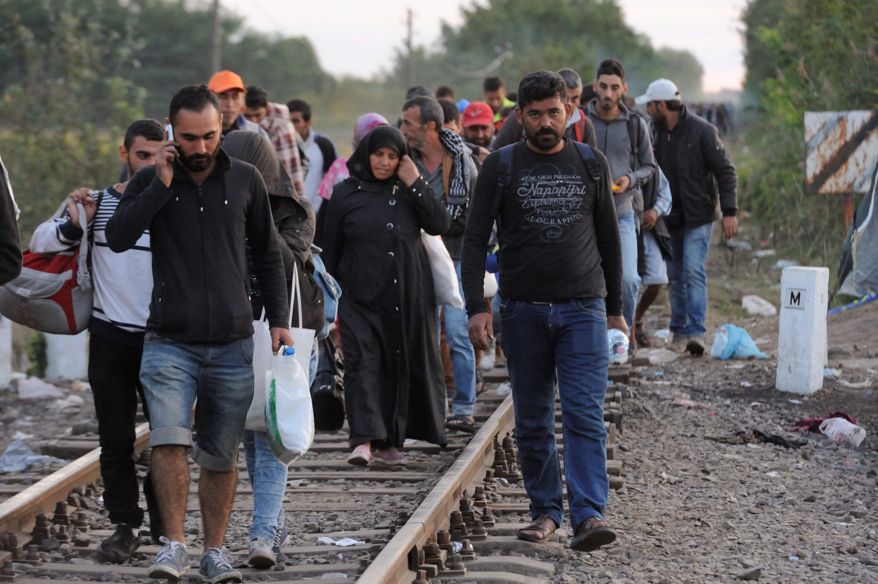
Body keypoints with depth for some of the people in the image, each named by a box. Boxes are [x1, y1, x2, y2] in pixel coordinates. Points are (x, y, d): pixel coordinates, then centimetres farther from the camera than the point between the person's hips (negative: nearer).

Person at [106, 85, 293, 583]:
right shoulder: (151, 181, 2)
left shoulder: (245, 180, 6)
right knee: (170, 440, -18)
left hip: (233, 343, 2)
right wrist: (161, 184, -15)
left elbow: (267, 254, 14)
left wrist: (279, 319, 8)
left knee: (221, 456, 6)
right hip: (170, 342, -1)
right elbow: (118, 238, -13)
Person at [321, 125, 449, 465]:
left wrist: (415, 183, -11)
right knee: (362, 363, -15)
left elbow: (440, 224, -7)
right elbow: (331, 250, 6)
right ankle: (363, 440, -23)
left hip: (408, 298, 2)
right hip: (360, 296, -2)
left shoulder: (410, 191, 7)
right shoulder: (345, 194, 3)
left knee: (401, 366, 6)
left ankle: (388, 440, 17)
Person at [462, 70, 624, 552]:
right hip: (524, 309, 0)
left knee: (585, 415, -11)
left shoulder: (591, 164, 7)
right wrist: (476, 307, -11)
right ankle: (545, 510, 18)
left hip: (583, 308, 0)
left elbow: (608, 238, 15)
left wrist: (615, 308, 15)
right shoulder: (500, 167, 2)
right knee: (532, 421, 7)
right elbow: (475, 239, 0)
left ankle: (588, 515, -16)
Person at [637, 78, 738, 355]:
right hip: (669, 218, 6)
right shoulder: (656, 133, 7)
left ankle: (696, 332, -18)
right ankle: (679, 332, 15)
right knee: (676, 277, 8)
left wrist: (730, 212, -14)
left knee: (694, 272, -14)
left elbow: (726, 171, -8)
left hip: (698, 217, -6)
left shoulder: (701, 131, -10)